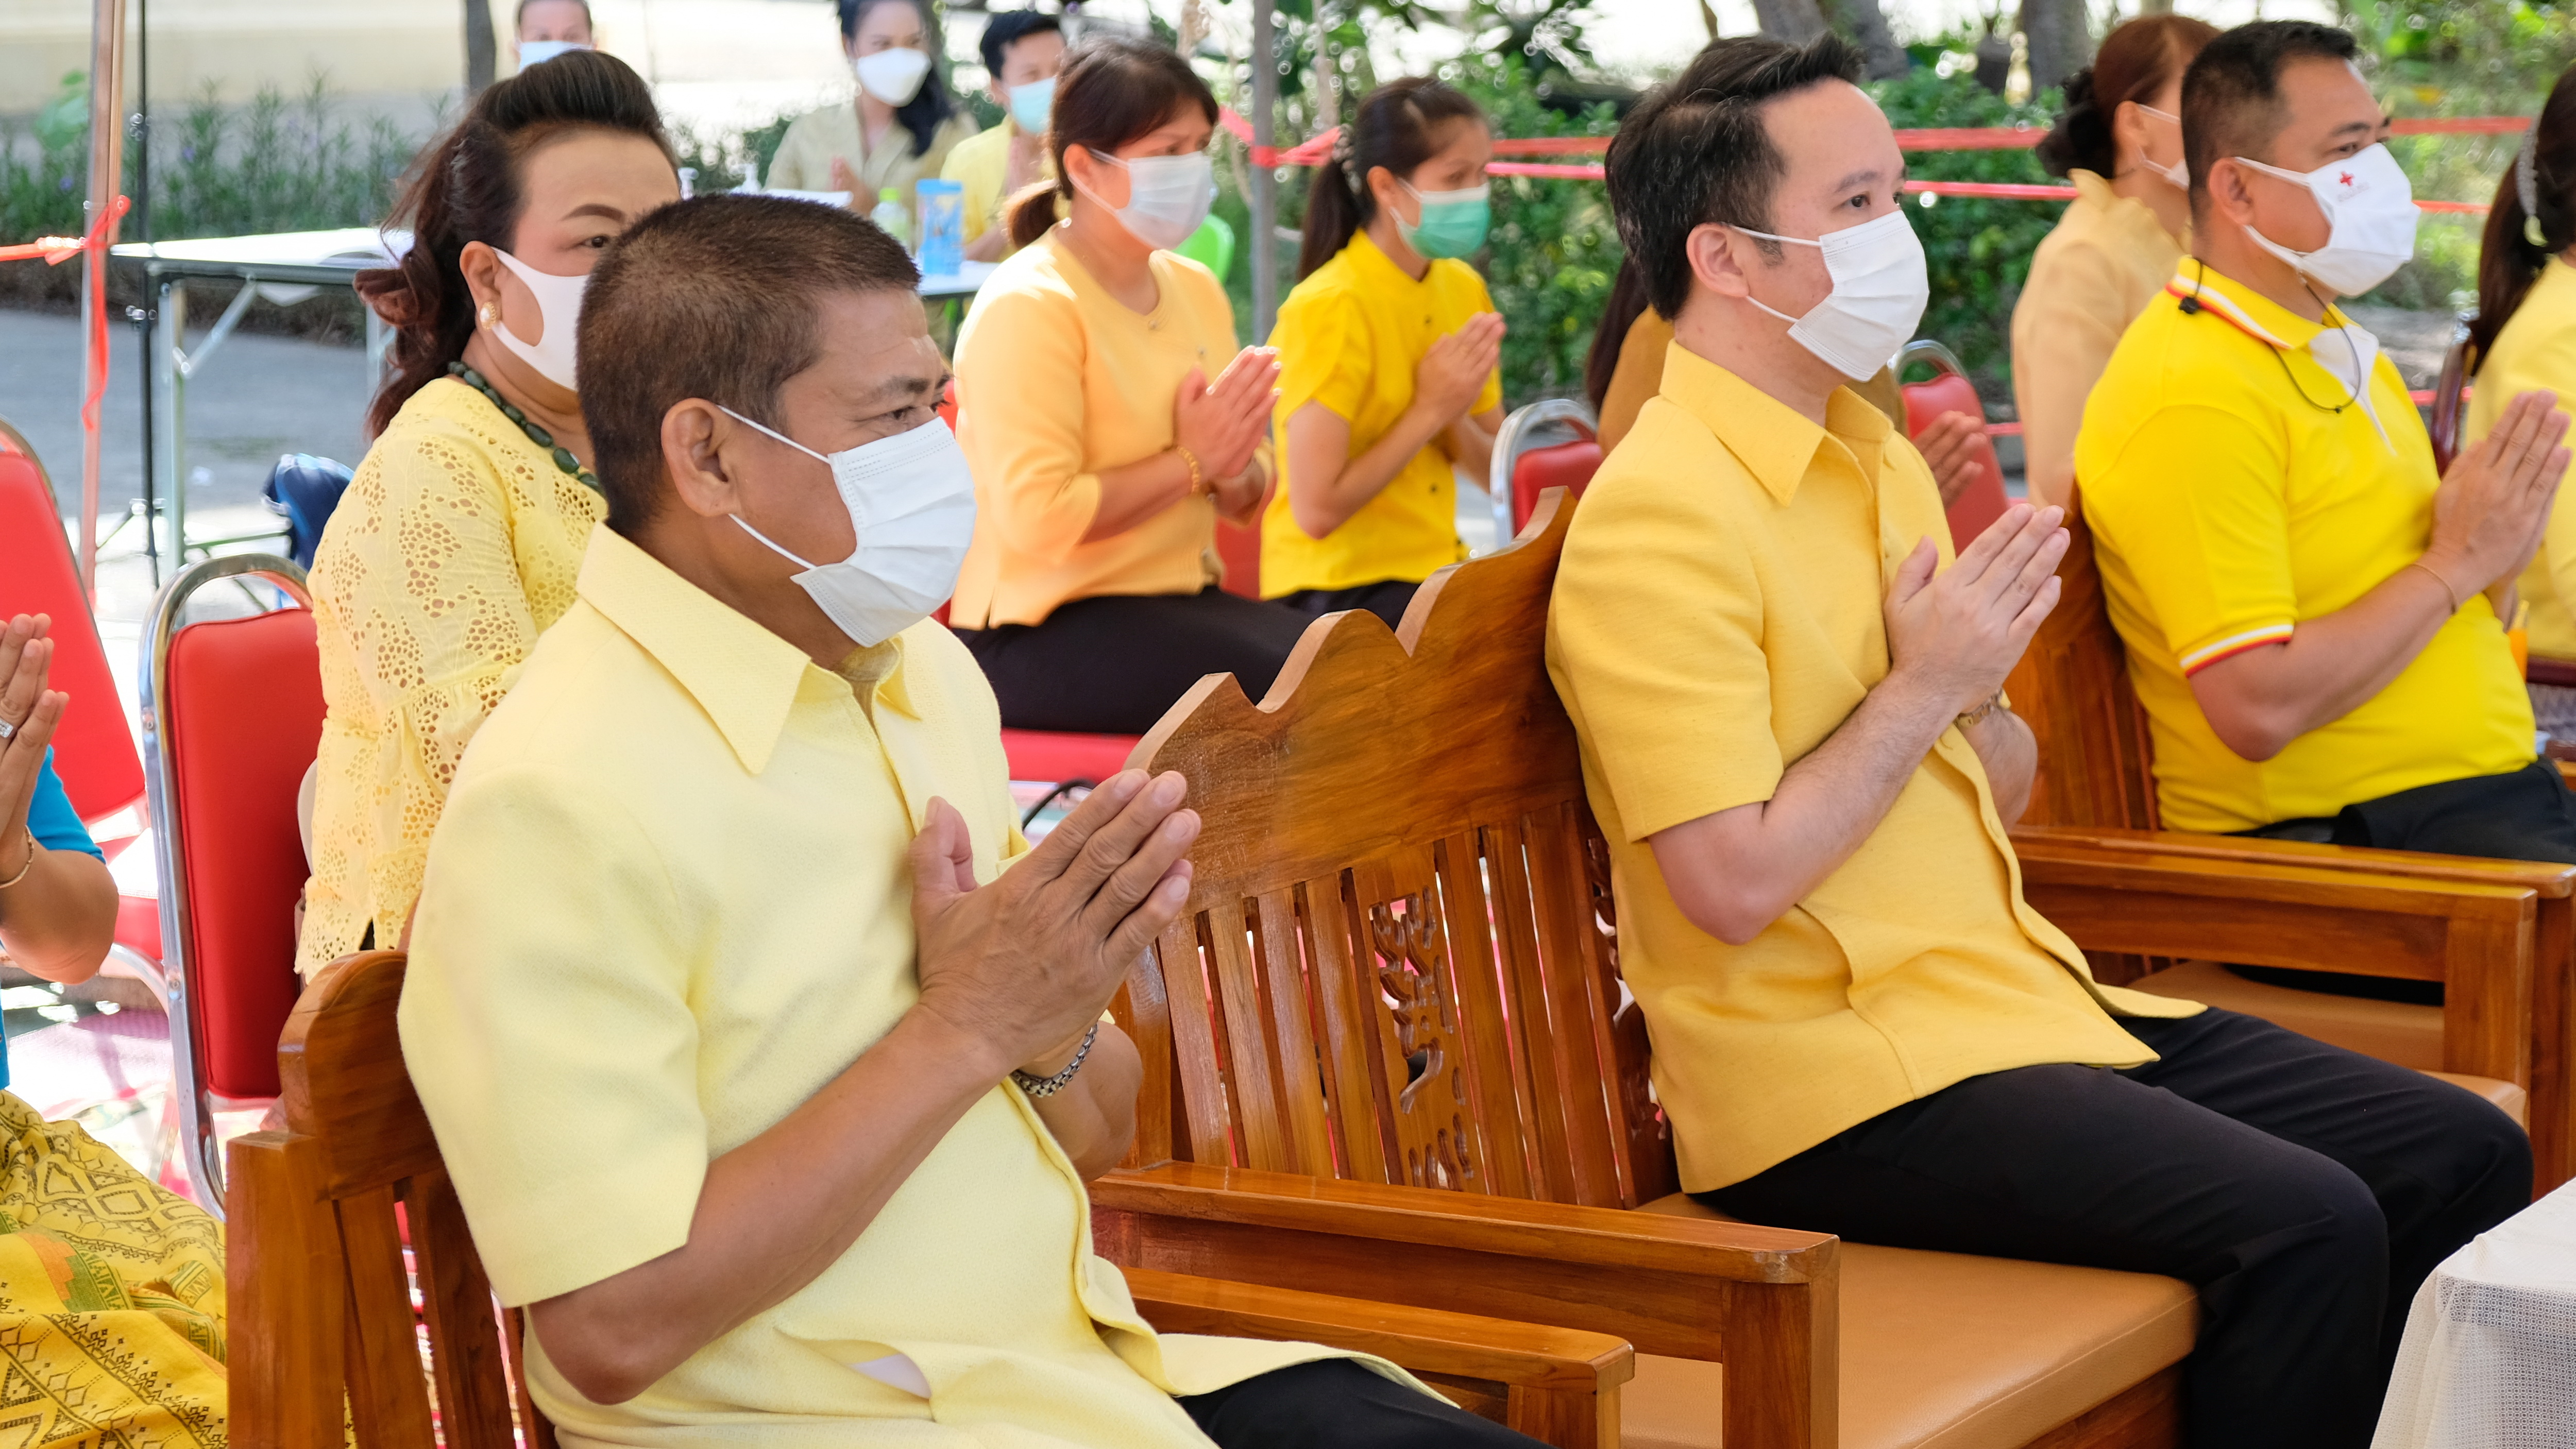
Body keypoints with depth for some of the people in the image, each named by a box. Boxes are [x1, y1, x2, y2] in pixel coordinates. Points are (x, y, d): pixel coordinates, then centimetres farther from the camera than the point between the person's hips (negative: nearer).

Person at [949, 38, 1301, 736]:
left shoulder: (1195, 288, 11)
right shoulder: (1028, 305, -13)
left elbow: (1249, 496, 18)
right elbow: (1038, 516, -23)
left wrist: (1233, 470, -6)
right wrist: (1190, 462, -15)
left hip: (1180, 598, 8)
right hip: (1038, 632, -8)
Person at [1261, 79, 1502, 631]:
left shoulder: (1462, 288, 8)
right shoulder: (1329, 307, -15)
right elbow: (1317, 511, -19)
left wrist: (1456, 414, -9)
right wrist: (1430, 410, -14)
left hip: (1434, 570, 7)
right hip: (1338, 589, -7)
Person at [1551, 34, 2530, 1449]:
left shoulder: (1876, 457, 14)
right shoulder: (1661, 517, -15)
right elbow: (1732, 885, -22)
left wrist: (1982, 694, -2)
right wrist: (1921, 689, -13)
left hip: (2018, 991, 9)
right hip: (1831, 1074, -9)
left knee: (2466, 1157, 2)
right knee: (2301, 1225, -25)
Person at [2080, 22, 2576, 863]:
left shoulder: (2342, 348, 18)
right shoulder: (2192, 394, -14)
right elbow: (2257, 709, -21)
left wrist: (2498, 551, 2)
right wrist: (2455, 564, -11)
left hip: (2498, 792, 9)